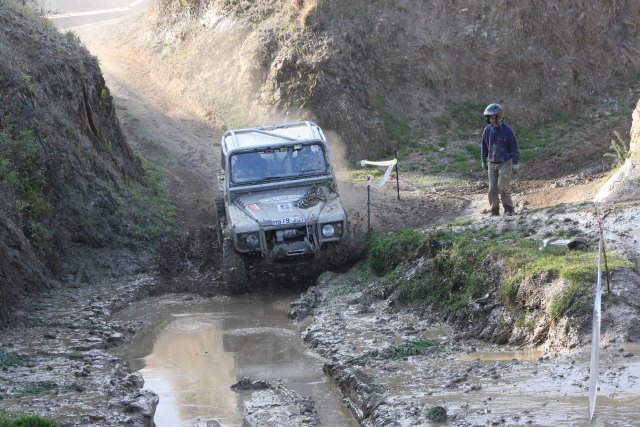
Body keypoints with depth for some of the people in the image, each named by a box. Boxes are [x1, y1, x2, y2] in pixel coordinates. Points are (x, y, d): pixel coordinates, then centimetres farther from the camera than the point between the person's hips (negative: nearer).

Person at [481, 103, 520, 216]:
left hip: (505, 163, -4)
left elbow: (514, 147, -6)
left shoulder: (507, 130, -10)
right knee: (492, 189, 1)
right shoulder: (487, 130, 2)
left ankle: (509, 209, 2)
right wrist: (484, 161, 18)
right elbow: (484, 146, 15)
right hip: (492, 163, 4)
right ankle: (494, 211, 8)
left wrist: (515, 164, -8)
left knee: (503, 187, -12)